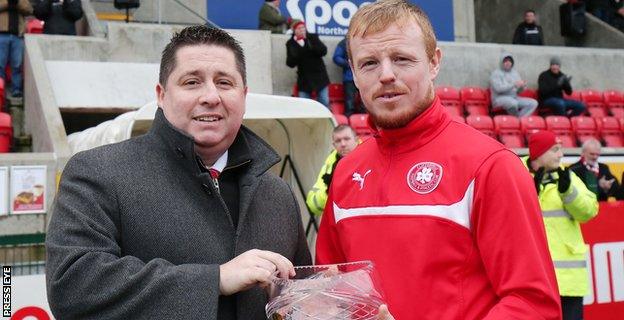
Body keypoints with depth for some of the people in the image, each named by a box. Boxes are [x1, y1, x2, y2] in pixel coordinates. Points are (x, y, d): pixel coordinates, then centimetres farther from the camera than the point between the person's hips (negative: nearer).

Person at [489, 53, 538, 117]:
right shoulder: (496, 73, -3)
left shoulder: (515, 73, 16)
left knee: (534, 103, -14)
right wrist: (514, 84, -23)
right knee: (513, 103, -39)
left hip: (514, 98, 7)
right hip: (500, 99, -7)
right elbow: (498, 88, -18)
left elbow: (518, 91, 13)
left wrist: (522, 86, -11)